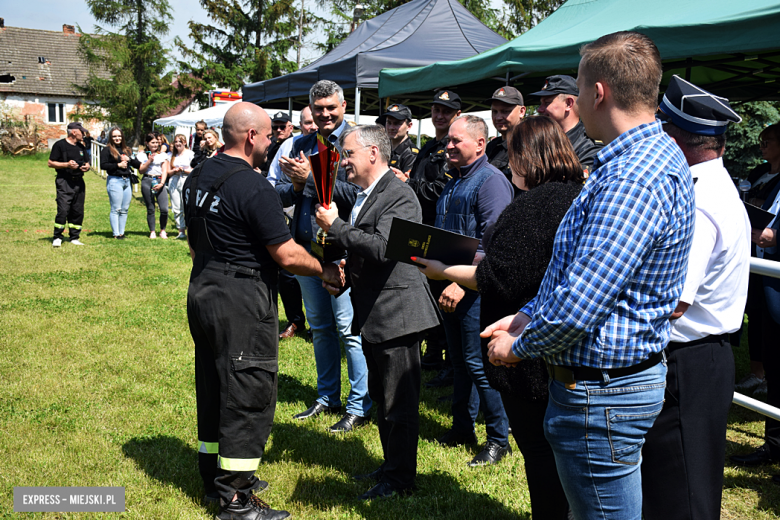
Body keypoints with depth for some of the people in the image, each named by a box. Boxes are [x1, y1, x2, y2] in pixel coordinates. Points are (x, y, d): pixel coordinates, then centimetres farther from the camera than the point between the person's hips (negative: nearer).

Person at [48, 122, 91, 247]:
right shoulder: (60, 145, -2)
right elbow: (51, 163, -5)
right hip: (64, 182, -6)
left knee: (78, 212, 5)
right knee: (63, 211, -14)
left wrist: (86, 167, 3)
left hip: (79, 182, 7)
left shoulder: (81, 147, 19)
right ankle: (57, 238, -5)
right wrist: (67, 165, -16)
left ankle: (74, 237, 13)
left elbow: (86, 162, 26)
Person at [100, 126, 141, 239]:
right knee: (116, 209, -5)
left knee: (125, 209, 8)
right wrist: (118, 165, -13)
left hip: (127, 181, 6)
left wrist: (129, 160, -8)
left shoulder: (127, 150, 17)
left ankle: (121, 232, 15)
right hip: (114, 181, -6)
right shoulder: (107, 150, 0)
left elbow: (136, 164, 12)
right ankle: (116, 234, -2)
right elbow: (103, 165, -10)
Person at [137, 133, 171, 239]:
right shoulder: (142, 155, 10)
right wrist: (149, 161, -8)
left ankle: (162, 230, 9)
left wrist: (161, 183, -8)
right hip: (147, 182, 0)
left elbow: (164, 170, 5)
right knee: (150, 209, 4)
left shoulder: (163, 155, 11)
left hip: (160, 181, 0)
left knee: (164, 209, -10)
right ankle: (152, 231, 14)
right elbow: (141, 170, 3)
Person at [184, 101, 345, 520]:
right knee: (248, 395, 0)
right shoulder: (253, 188, -20)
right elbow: (287, 256, -18)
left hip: (202, 292, 9)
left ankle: (216, 474, 33)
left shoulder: (198, 177, 8)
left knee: (214, 387, 19)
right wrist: (326, 271, -3)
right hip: (242, 302, -9)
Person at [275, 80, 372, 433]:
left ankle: (360, 406, 7)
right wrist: (295, 186, -10)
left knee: (349, 328, -4)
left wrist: (311, 176, -20)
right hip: (306, 245, 7)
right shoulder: (301, 145, 12)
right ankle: (327, 397, 29)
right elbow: (281, 195, 11)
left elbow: (356, 194, -18)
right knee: (319, 326, 16)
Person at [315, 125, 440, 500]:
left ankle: (401, 480, 12)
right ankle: (390, 466, 34)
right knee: (382, 398, 20)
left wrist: (335, 226, -20)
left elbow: (381, 247, -28)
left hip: (395, 312, -10)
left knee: (399, 402, 0)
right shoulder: (362, 196, 14)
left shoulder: (399, 196, -15)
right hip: (372, 314, 10)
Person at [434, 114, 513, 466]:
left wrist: (462, 283, -24)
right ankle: (462, 428, 27)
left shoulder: (491, 181, -12)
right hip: (449, 285, 9)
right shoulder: (453, 182, 18)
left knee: (478, 363, -5)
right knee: (459, 360, 15)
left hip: (475, 291, -9)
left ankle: (499, 438, 7)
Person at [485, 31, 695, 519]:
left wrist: (519, 345, -11)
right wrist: (528, 315, 8)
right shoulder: (656, 154, 10)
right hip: (632, 373, 11)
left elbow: (576, 309, -30)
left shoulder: (631, 178, -27)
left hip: (600, 395, -11)